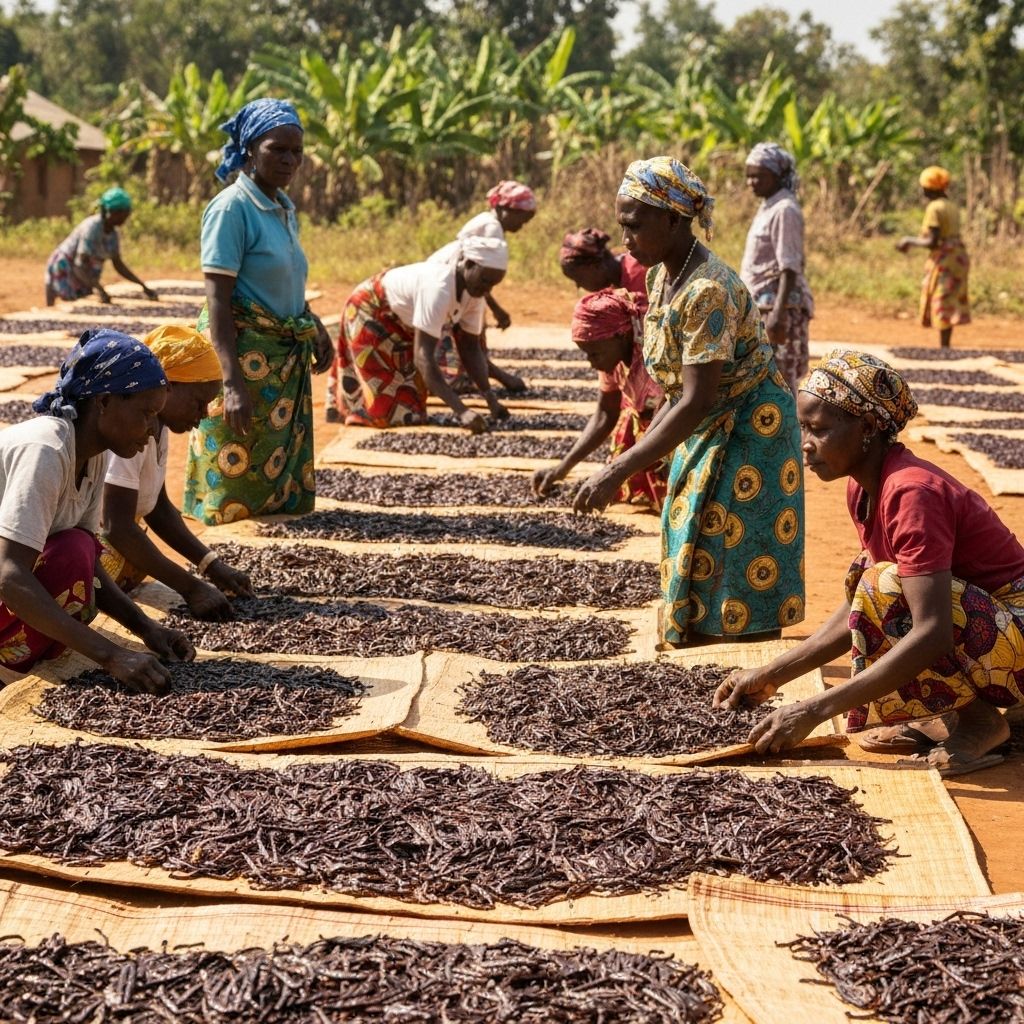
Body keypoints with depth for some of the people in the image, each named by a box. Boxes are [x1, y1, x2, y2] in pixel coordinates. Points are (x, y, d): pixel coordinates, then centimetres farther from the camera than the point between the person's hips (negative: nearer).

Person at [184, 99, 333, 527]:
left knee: (283, 468, 14)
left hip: (288, 358, 8)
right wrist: (233, 381, -26)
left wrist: (316, 330, 7)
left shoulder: (285, 208, 11)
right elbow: (217, 301, -19)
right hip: (244, 353, -8)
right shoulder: (232, 208, -13)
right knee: (239, 467, -1)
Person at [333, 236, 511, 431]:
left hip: (402, 326, 8)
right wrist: (461, 410, -51)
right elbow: (423, 357, -45)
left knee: (411, 409, 11)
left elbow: (471, 347, -8)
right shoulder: (439, 288, -40)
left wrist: (490, 398, -20)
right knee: (387, 409, -12)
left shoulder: (474, 292, -16)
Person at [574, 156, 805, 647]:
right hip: (708, 427, 9)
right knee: (698, 555, 13)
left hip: (750, 428, -9)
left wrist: (618, 472, -31)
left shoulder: (707, 291, -27)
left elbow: (695, 402, -30)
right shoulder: (664, 276, 1)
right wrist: (638, 451, 8)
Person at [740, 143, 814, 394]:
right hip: (760, 307, 10)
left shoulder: (784, 210, -14)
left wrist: (778, 314, -27)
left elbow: (789, 268, -20)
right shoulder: (767, 207, 15)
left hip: (780, 306, -10)